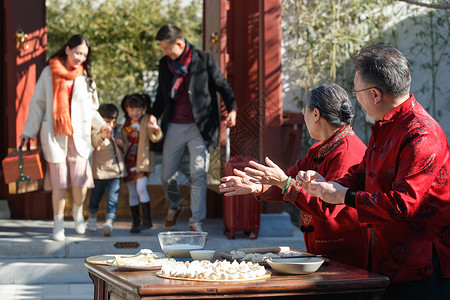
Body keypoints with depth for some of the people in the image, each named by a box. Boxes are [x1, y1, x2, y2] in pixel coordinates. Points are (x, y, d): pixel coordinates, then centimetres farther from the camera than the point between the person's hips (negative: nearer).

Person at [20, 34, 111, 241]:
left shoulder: (85, 76, 13)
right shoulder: (49, 72, 6)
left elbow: (91, 108, 19)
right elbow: (38, 103, 10)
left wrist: (101, 125, 2)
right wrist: (29, 131, 7)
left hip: (78, 135, 1)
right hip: (54, 135, -1)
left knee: (80, 181, -8)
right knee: (59, 181, -3)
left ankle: (78, 211, 22)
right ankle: (58, 225, 12)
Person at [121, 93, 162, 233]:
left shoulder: (147, 120, -2)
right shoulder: (126, 123, 12)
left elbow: (154, 138, -15)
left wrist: (155, 130, -37)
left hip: (143, 161, -5)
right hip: (129, 162, 5)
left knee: (141, 188, -18)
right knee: (132, 193, 5)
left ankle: (147, 220, -11)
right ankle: (135, 222, 11)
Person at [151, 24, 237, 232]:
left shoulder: (204, 60, -3)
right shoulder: (164, 63, 10)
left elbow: (222, 86, 2)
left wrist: (232, 109, -13)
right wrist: (154, 115, 2)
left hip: (199, 127, -4)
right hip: (174, 127, 4)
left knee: (198, 173, -11)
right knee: (167, 175, 7)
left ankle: (196, 221, -4)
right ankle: (173, 207, 37)